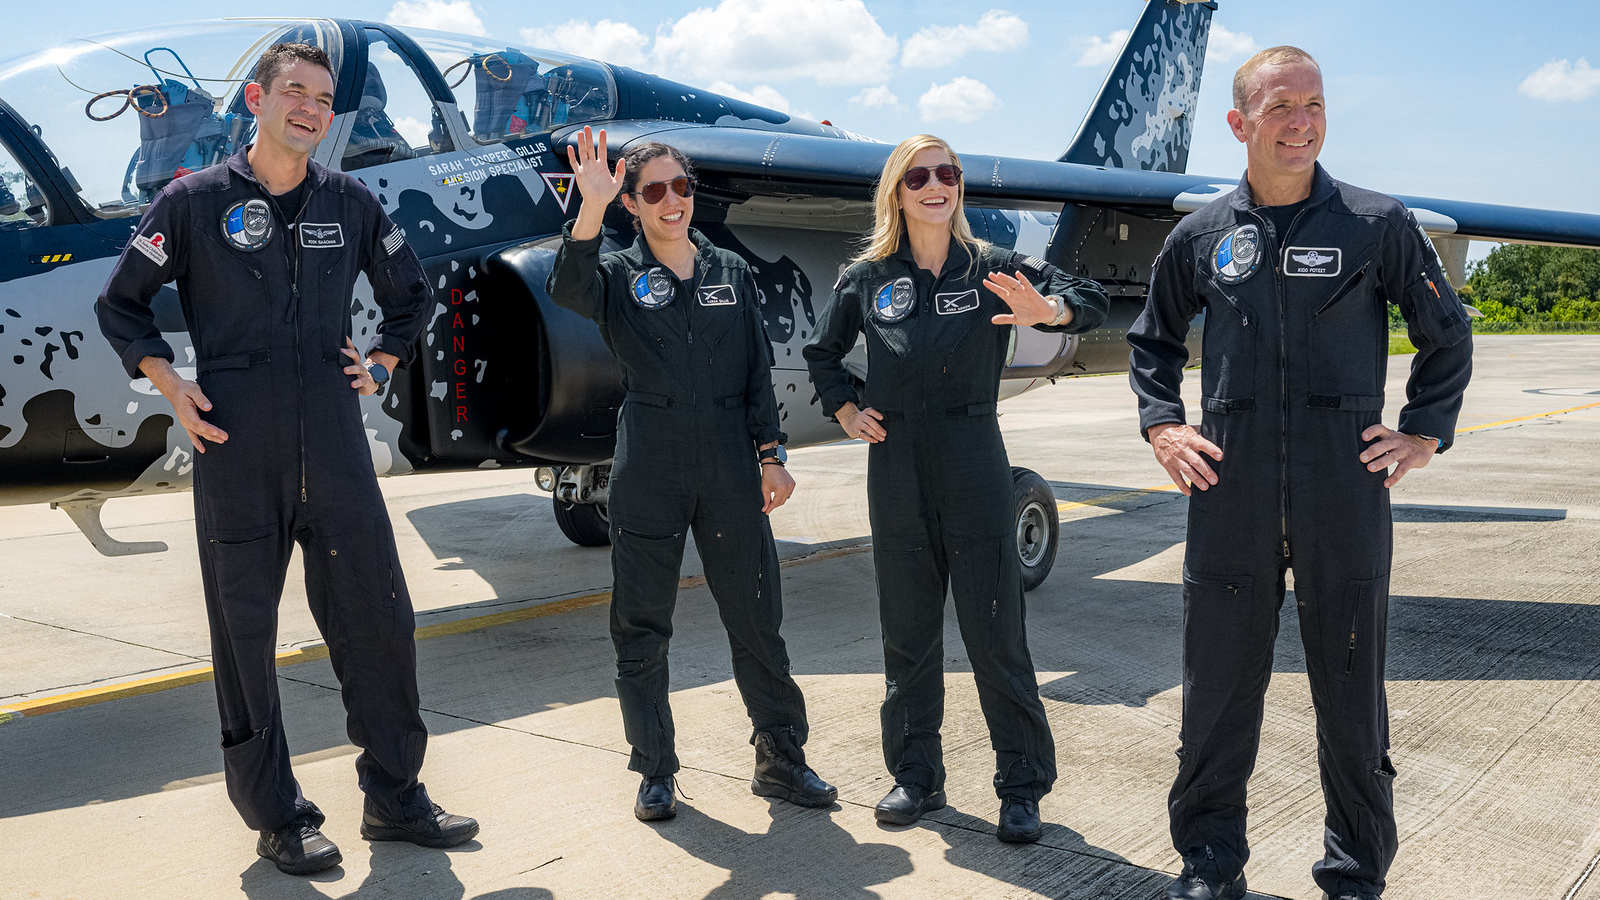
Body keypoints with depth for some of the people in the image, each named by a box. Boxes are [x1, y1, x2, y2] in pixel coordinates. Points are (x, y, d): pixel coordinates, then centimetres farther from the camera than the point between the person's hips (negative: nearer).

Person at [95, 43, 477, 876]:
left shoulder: (351, 203, 9)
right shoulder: (194, 200, 1)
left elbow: (410, 293, 23)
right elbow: (120, 304, 8)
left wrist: (380, 364, 12)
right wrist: (172, 386, -2)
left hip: (335, 450, 3)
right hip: (236, 455, -2)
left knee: (378, 620, 5)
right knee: (245, 633, 4)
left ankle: (394, 797, 21)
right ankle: (277, 817, 18)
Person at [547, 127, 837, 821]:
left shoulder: (732, 273, 11)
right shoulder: (620, 275, 4)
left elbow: (758, 372, 11)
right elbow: (569, 289, -20)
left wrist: (769, 455, 4)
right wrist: (590, 208, -34)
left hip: (730, 468, 2)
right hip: (649, 470, -1)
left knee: (758, 617, 5)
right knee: (641, 626, 5)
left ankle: (781, 758, 20)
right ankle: (655, 770, 20)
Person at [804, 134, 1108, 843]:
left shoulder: (992, 268, 0)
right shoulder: (866, 278, 6)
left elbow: (1090, 300, -4)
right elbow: (822, 352, 22)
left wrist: (1047, 310, -25)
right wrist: (845, 411, 7)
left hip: (974, 468, -2)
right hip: (896, 470, 3)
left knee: (995, 635, 1)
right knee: (907, 633, 11)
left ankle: (1022, 787, 14)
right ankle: (916, 776, 25)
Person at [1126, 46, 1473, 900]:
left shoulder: (1377, 223, 2)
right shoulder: (1199, 236, 6)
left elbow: (1446, 335, 13)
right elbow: (1152, 339, 20)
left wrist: (1423, 435, 5)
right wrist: (1162, 427, 8)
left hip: (1345, 493, -1)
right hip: (1229, 493, 1)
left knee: (1351, 691, 9)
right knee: (1218, 686, 9)